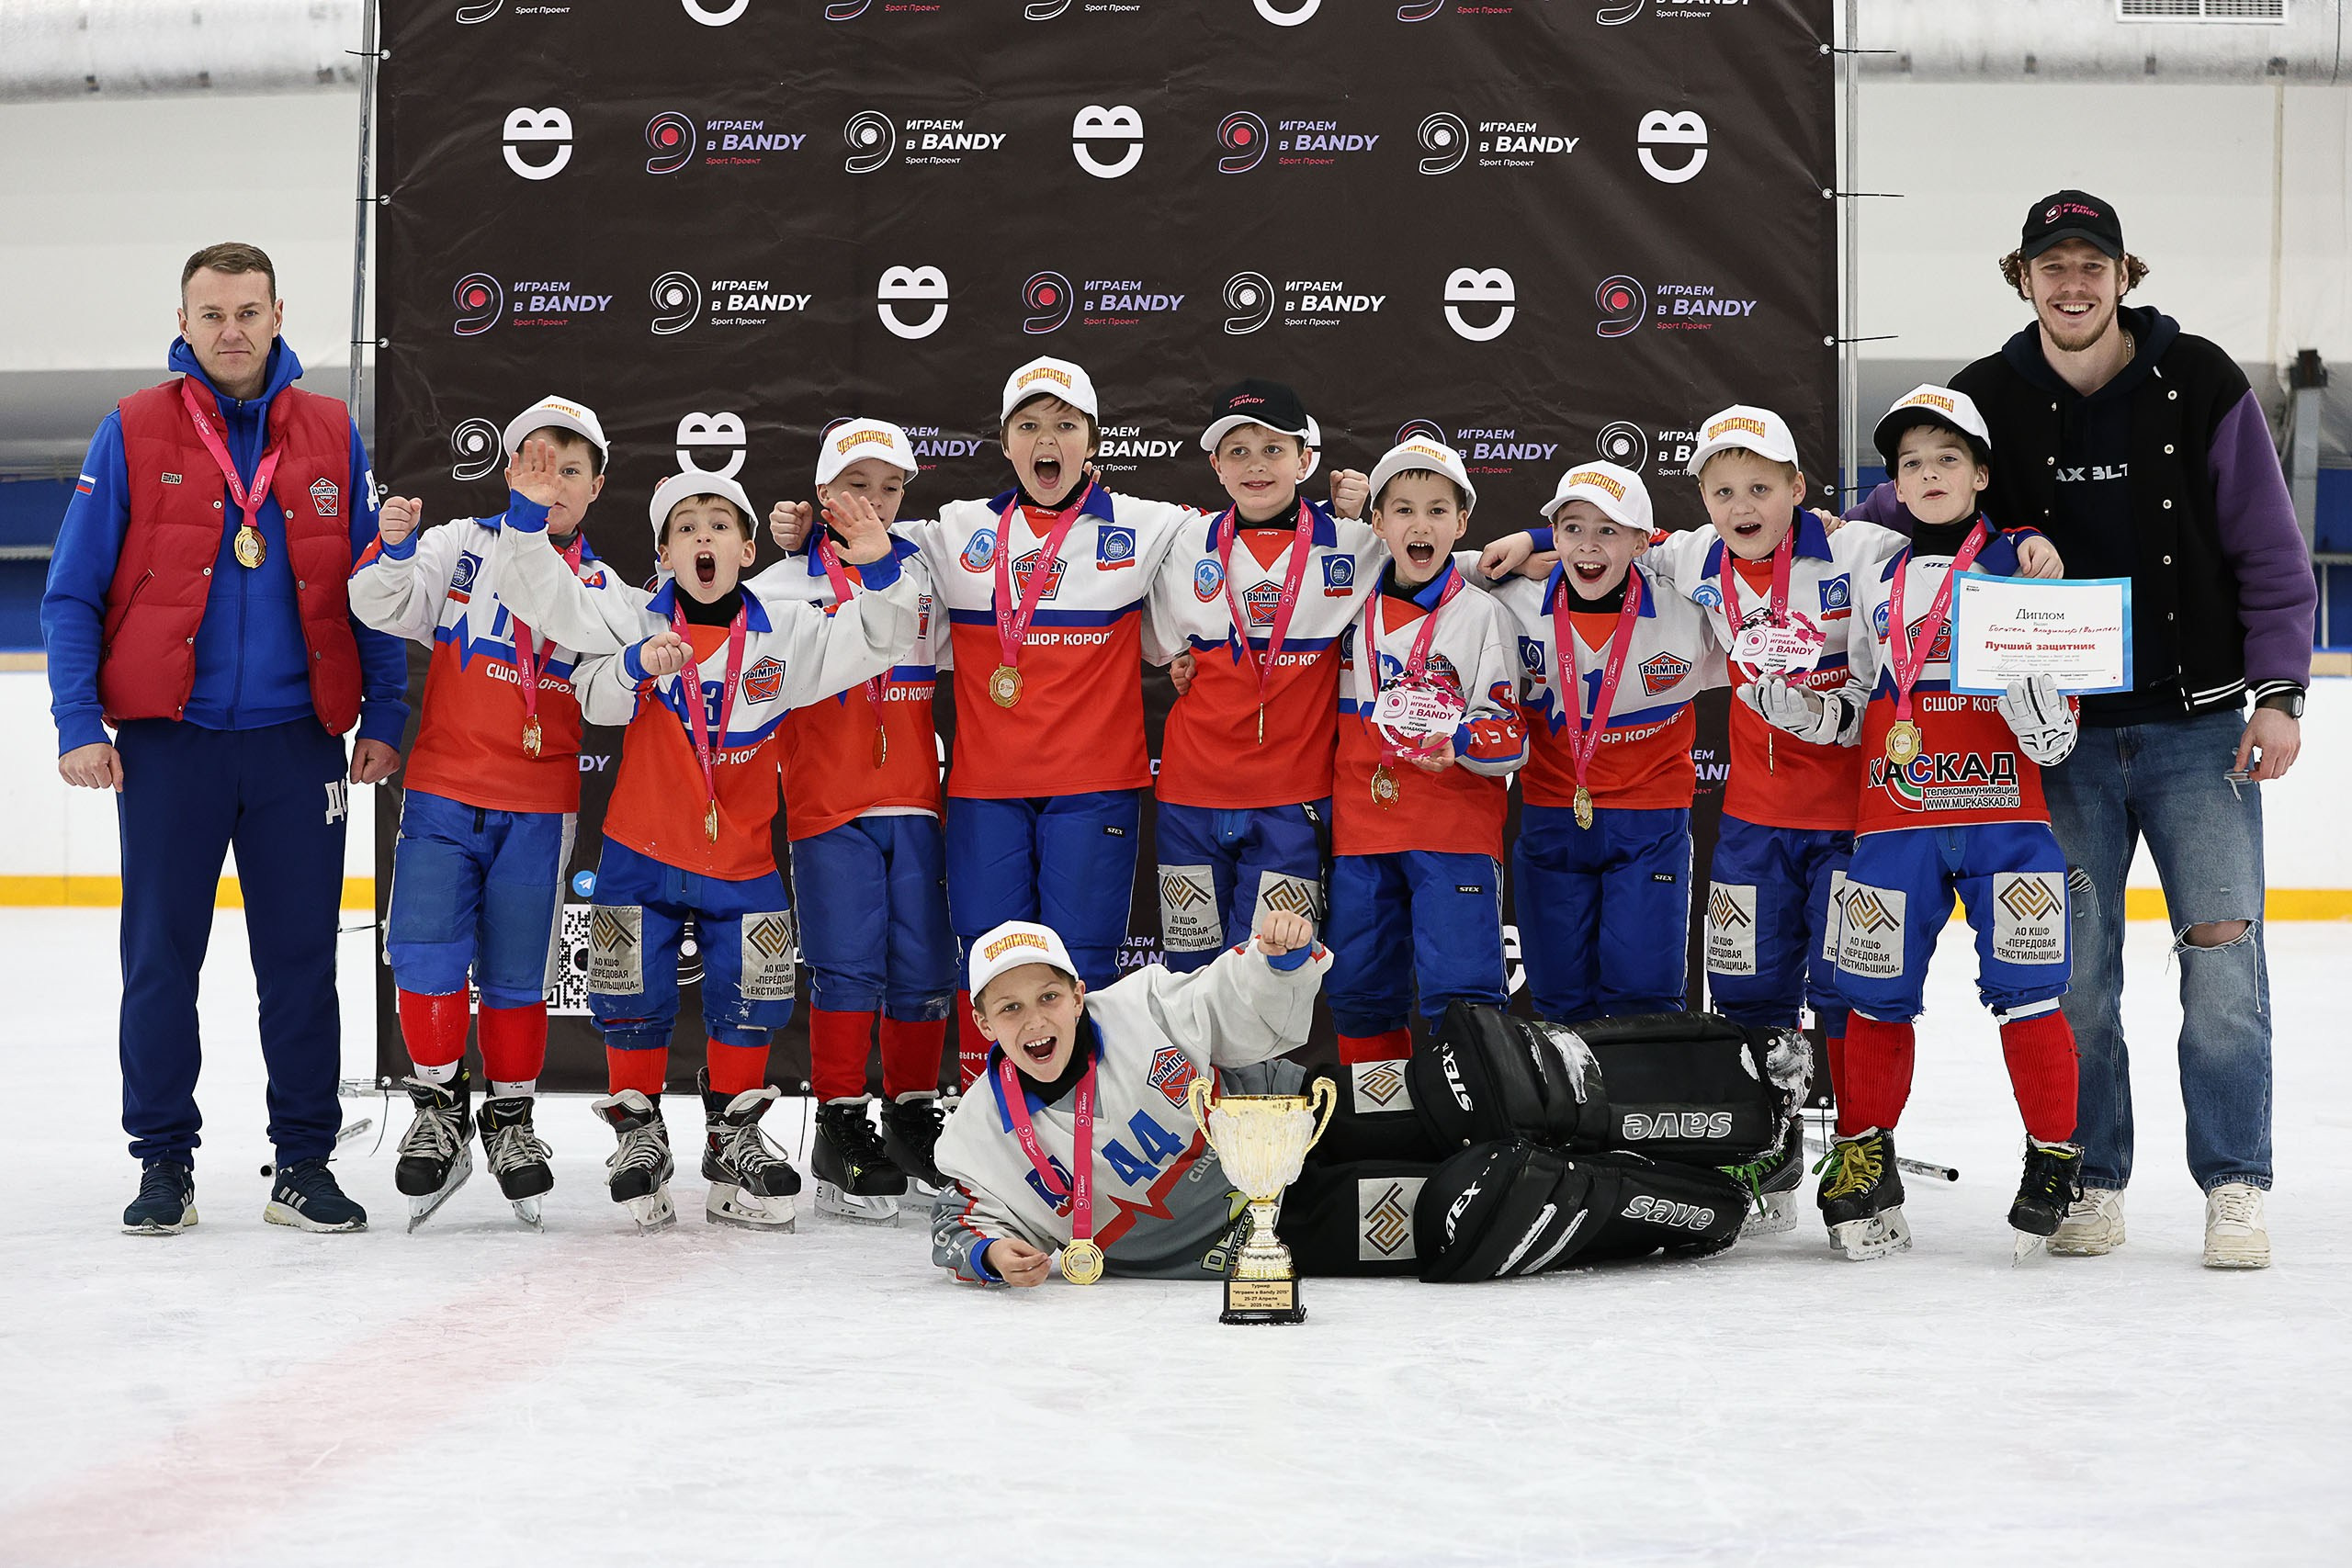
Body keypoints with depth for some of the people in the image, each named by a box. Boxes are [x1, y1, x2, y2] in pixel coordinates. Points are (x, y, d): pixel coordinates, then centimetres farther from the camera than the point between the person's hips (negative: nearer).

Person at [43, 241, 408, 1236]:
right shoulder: (134, 433, 2)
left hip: (298, 742, 1)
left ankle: (304, 1162, 14)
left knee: (301, 956, 4)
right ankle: (164, 1163, 15)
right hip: (166, 741, -1)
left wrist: (384, 719, 3)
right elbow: (72, 594, 1)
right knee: (161, 955, 4)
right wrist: (78, 724, -7)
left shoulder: (333, 437, 7)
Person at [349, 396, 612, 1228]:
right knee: (427, 957, -9)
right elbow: (382, 606, -8)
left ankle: (511, 1119, 24)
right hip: (443, 791, -1)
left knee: (517, 975, 6)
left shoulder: (600, 586, 8)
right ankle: (440, 1113, 9)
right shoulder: (463, 545, 2)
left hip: (539, 807, 1)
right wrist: (394, 546, -26)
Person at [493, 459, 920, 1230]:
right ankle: (638, 1135, 22)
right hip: (641, 855, -1)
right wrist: (528, 518, -27)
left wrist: (880, 572, -22)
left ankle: (733, 1138, 21)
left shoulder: (784, 635, -2)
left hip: (741, 862, 1)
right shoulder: (634, 618, -6)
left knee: (750, 1003, 0)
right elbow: (543, 596, -12)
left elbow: (876, 644, -5)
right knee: (633, 1003, 0)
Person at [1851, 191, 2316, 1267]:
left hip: (2199, 725, -1)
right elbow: (1910, 508, 6)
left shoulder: (2200, 386, -3)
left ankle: (2235, 1188, 3)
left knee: (2222, 957, -6)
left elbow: (2270, 552, -1)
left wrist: (2277, 692, -8)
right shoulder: (1988, 401, 1)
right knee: (2073, 968, 4)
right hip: (2065, 736, 2)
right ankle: (2092, 1181, 16)